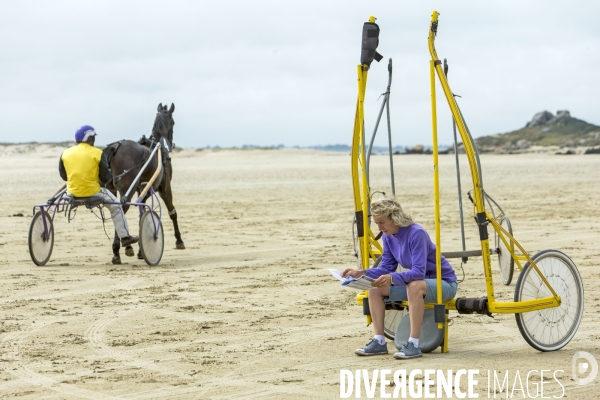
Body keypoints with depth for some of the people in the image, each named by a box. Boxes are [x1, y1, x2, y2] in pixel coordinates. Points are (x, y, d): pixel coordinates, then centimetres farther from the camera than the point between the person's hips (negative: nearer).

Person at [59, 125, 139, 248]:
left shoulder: (65, 153, 0)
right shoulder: (97, 153, -9)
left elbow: (63, 176, 8)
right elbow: (106, 177, -6)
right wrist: (106, 179, 17)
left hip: (73, 193, 3)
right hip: (92, 192, -3)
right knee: (116, 206, 16)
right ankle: (125, 236, 16)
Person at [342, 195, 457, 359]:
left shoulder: (416, 233, -26)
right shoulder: (389, 236, -3)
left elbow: (419, 272, -33)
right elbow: (386, 268, 2)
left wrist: (392, 278, -46)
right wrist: (362, 273, -13)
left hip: (444, 284, -8)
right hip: (419, 281, 8)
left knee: (415, 286, -39)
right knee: (375, 288, -6)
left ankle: (413, 344, -34)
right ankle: (379, 342, -7)